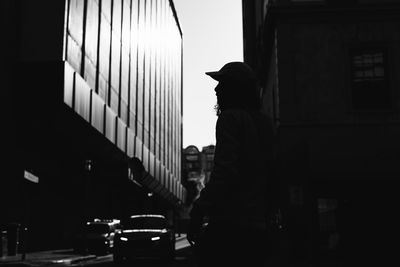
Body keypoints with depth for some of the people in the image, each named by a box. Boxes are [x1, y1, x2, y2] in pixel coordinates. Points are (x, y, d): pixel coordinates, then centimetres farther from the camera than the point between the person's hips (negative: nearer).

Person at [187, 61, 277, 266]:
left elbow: (224, 172, -18)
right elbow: (272, 175, 19)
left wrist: (197, 213, -16)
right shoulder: (265, 123, 18)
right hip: (259, 226, 9)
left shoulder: (230, 118, -7)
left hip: (230, 223, -9)